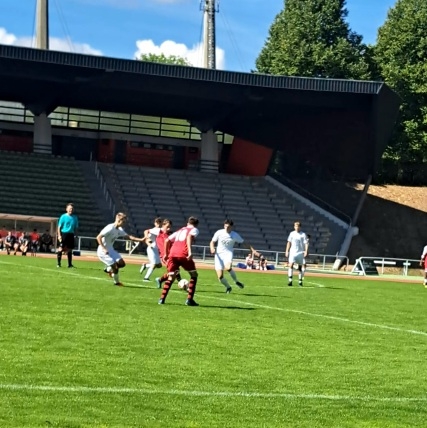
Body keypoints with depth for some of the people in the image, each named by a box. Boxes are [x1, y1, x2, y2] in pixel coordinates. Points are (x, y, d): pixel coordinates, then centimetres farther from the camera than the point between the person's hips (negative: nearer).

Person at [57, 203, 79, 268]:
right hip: (64, 234, -4)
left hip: (71, 234, 4)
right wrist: (59, 235, -10)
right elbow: (59, 227, -3)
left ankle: (70, 264, 14)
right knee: (61, 249, -5)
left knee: (69, 249, 8)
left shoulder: (75, 217, 7)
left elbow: (75, 227, 13)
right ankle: (58, 263, 1)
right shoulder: (63, 216, -3)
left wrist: (75, 234, 6)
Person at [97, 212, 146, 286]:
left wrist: (141, 240, -3)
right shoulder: (110, 228, -22)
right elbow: (98, 237, -25)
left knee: (121, 264, 0)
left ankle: (108, 269, 21)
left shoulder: (119, 230, 4)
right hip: (103, 251, -9)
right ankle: (116, 282, 11)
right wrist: (103, 249, -30)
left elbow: (129, 237, 8)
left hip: (110, 250, 9)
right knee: (115, 267, -12)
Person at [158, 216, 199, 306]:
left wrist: (166, 254, 31)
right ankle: (189, 300, 4)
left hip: (172, 254, 5)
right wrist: (190, 251, -20)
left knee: (171, 278, 14)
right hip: (183, 255, -5)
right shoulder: (194, 230, 14)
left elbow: (167, 240, 24)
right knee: (194, 275, 13)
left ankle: (162, 299, -1)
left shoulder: (179, 231, 31)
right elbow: (189, 236, -9)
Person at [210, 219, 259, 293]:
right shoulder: (219, 233, -1)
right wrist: (212, 248, -15)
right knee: (220, 276, -8)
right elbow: (212, 242, 6)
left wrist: (253, 250, -2)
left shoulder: (235, 235, -1)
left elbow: (244, 243, 7)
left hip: (228, 253, -1)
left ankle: (236, 281, -8)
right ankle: (228, 287, 22)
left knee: (228, 268, -35)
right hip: (219, 254, 1)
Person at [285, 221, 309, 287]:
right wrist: (287, 251, 11)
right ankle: (290, 280, -17)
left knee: (301, 267, 3)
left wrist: (306, 251, -18)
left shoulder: (303, 234, -1)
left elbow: (306, 243, -4)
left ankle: (300, 281, 14)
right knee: (290, 265, -15)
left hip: (300, 252, -1)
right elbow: (289, 242, 16)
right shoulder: (292, 234, 8)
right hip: (293, 252, 1)